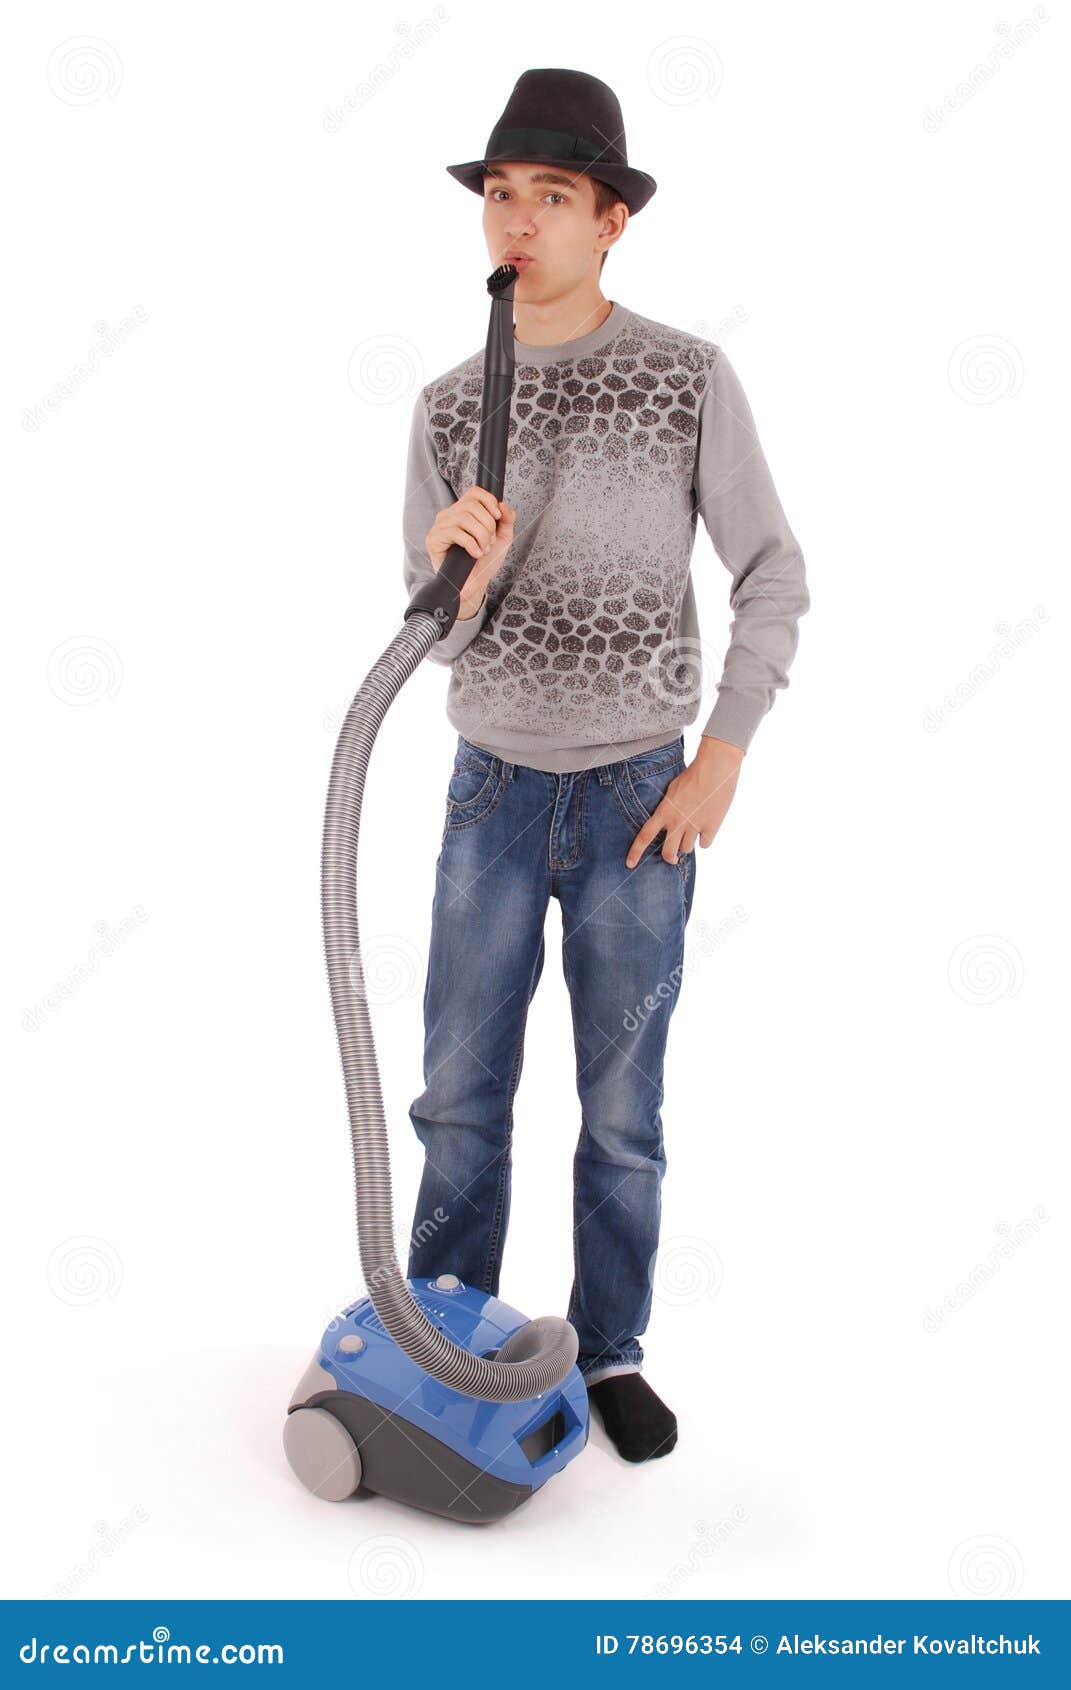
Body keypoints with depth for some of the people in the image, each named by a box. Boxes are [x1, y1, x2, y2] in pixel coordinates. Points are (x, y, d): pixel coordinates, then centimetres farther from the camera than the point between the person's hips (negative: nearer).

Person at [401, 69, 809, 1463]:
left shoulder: (691, 378, -7)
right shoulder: (448, 409, 0)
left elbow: (773, 578, -4)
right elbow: (434, 635, -2)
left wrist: (719, 769, -11)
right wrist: (458, 573, -27)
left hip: (638, 801, -2)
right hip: (492, 796, 2)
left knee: (622, 1109, 6)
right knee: (460, 1096, 6)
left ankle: (608, 1351, 26)